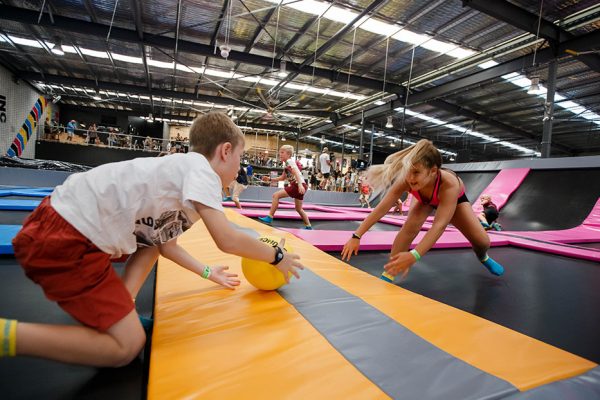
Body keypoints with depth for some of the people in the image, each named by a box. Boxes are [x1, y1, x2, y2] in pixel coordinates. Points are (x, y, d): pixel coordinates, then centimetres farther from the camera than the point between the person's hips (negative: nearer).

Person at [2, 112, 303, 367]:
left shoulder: (181, 171, 17)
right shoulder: (200, 167, -10)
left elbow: (165, 242, 22)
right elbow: (226, 239, -19)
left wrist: (208, 273, 24)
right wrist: (277, 256, -3)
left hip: (72, 225, 10)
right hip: (62, 240, -10)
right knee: (128, 345, -5)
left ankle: (117, 308, 15)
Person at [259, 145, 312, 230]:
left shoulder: (290, 161, -6)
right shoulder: (286, 164, 22)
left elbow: (296, 172, -22)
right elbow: (283, 178, 32)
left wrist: (300, 184, -36)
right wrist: (270, 179, 27)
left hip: (298, 185, -10)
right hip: (297, 186, 10)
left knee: (276, 195, -9)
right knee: (298, 209, 19)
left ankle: (270, 217, -6)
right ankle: (308, 226, 25)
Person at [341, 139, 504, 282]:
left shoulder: (449, 184, -47)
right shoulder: (406, 180, -40)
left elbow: (440, 225, -55)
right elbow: (382, 208, -39)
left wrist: (414, 255, -67)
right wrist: (356, 236, -44)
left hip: (455, 199, -1)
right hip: (424, 199, 1)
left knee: (482, 241, -10)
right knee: (410, 227, -29)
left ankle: (483, 257, 29)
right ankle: (389, 272, -20)